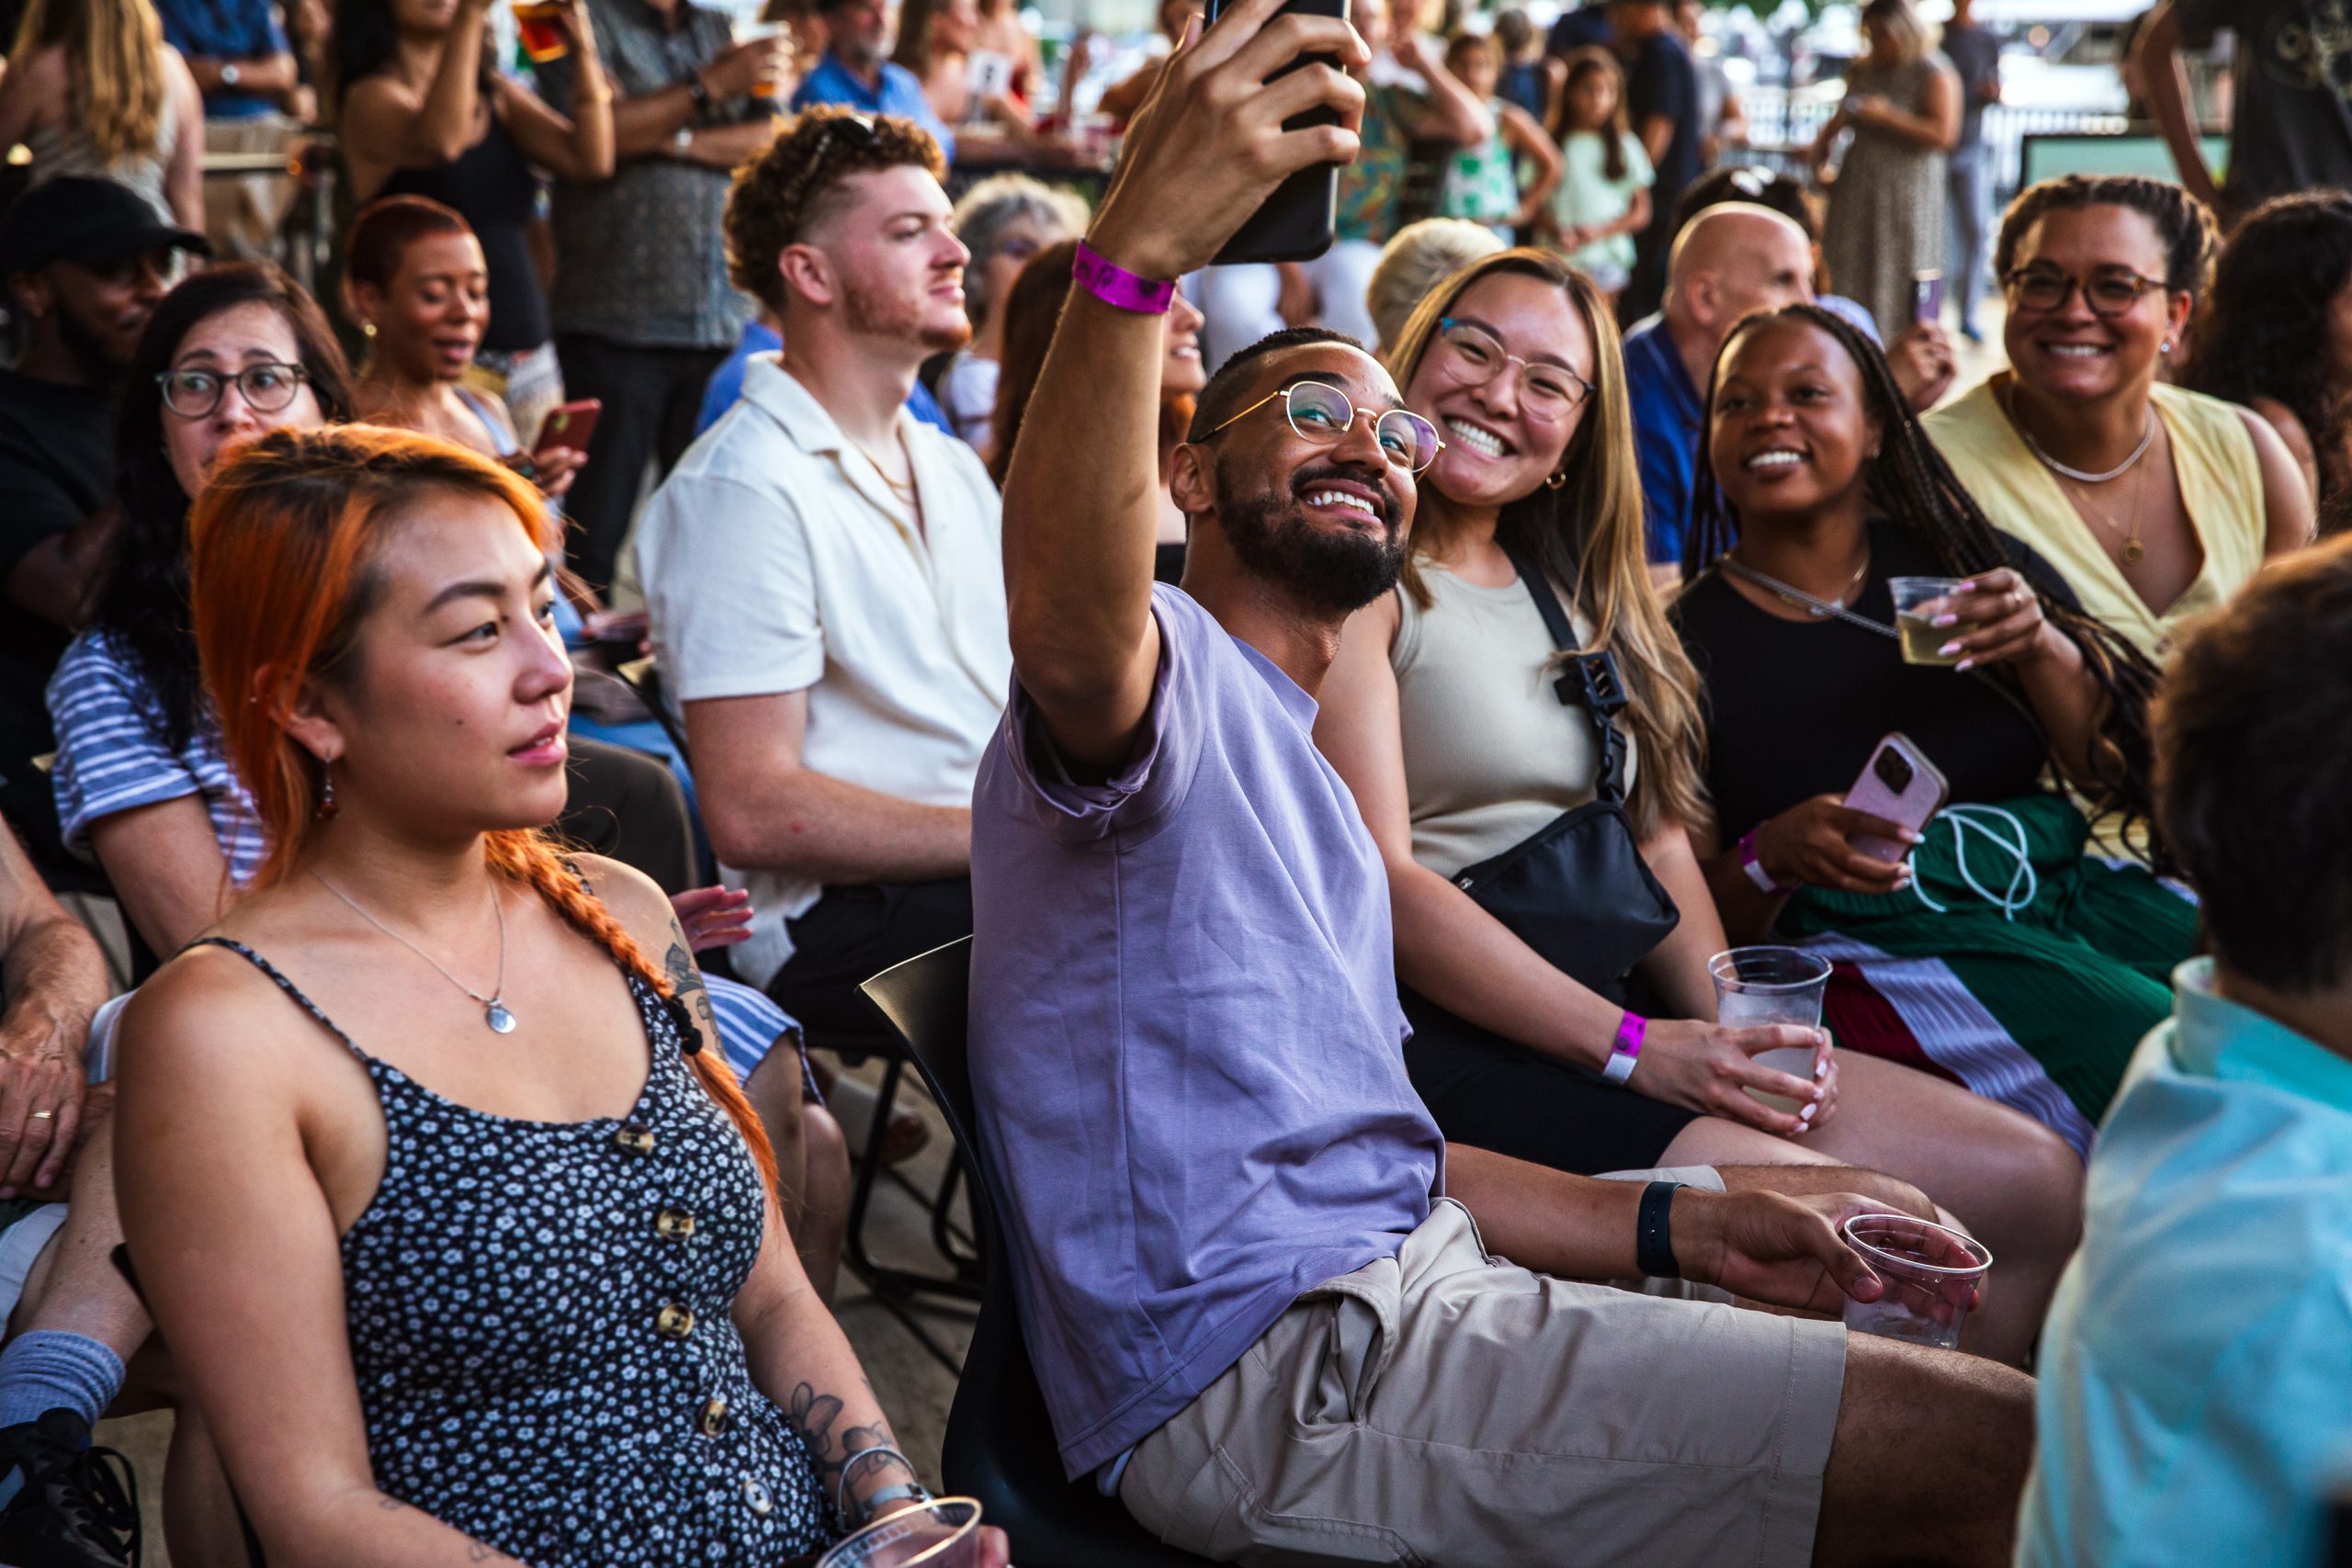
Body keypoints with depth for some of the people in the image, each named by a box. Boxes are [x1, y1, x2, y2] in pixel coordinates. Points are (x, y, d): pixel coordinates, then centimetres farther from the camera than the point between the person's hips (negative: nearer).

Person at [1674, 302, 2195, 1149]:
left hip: (2064, 884, 5)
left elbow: (2128, 777, 10)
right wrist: (1771, 859, -19)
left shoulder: (1964, 563, 13)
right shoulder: (1686, 641, 4)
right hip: (1872, 943, -4)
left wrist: (2043, 650, -7)